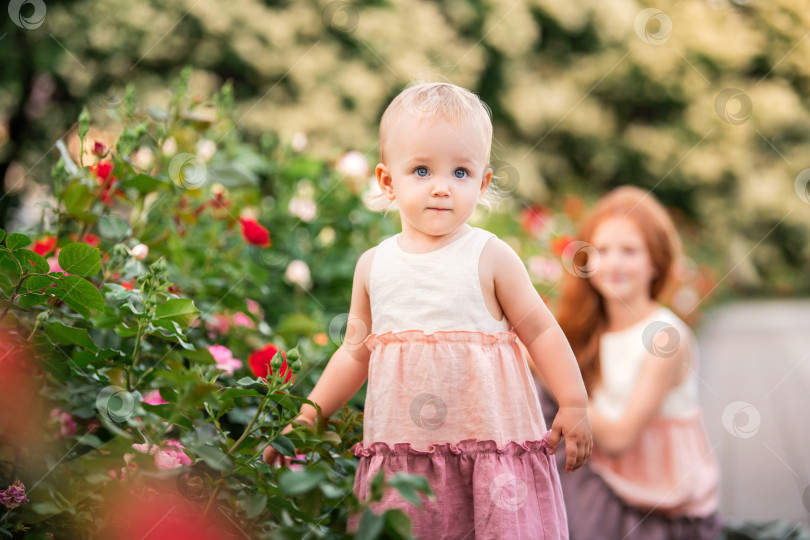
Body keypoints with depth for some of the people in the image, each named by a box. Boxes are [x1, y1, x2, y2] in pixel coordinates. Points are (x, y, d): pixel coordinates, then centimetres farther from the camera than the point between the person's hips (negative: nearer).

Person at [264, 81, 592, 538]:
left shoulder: (490, 257, -4)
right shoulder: (374, 266, 6)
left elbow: (539, 330, 1)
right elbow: (356, 352, 15)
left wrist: (575, 405, -1)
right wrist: (305, 419, 15)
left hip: (492, 441, -2)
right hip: (402, 452, 3)